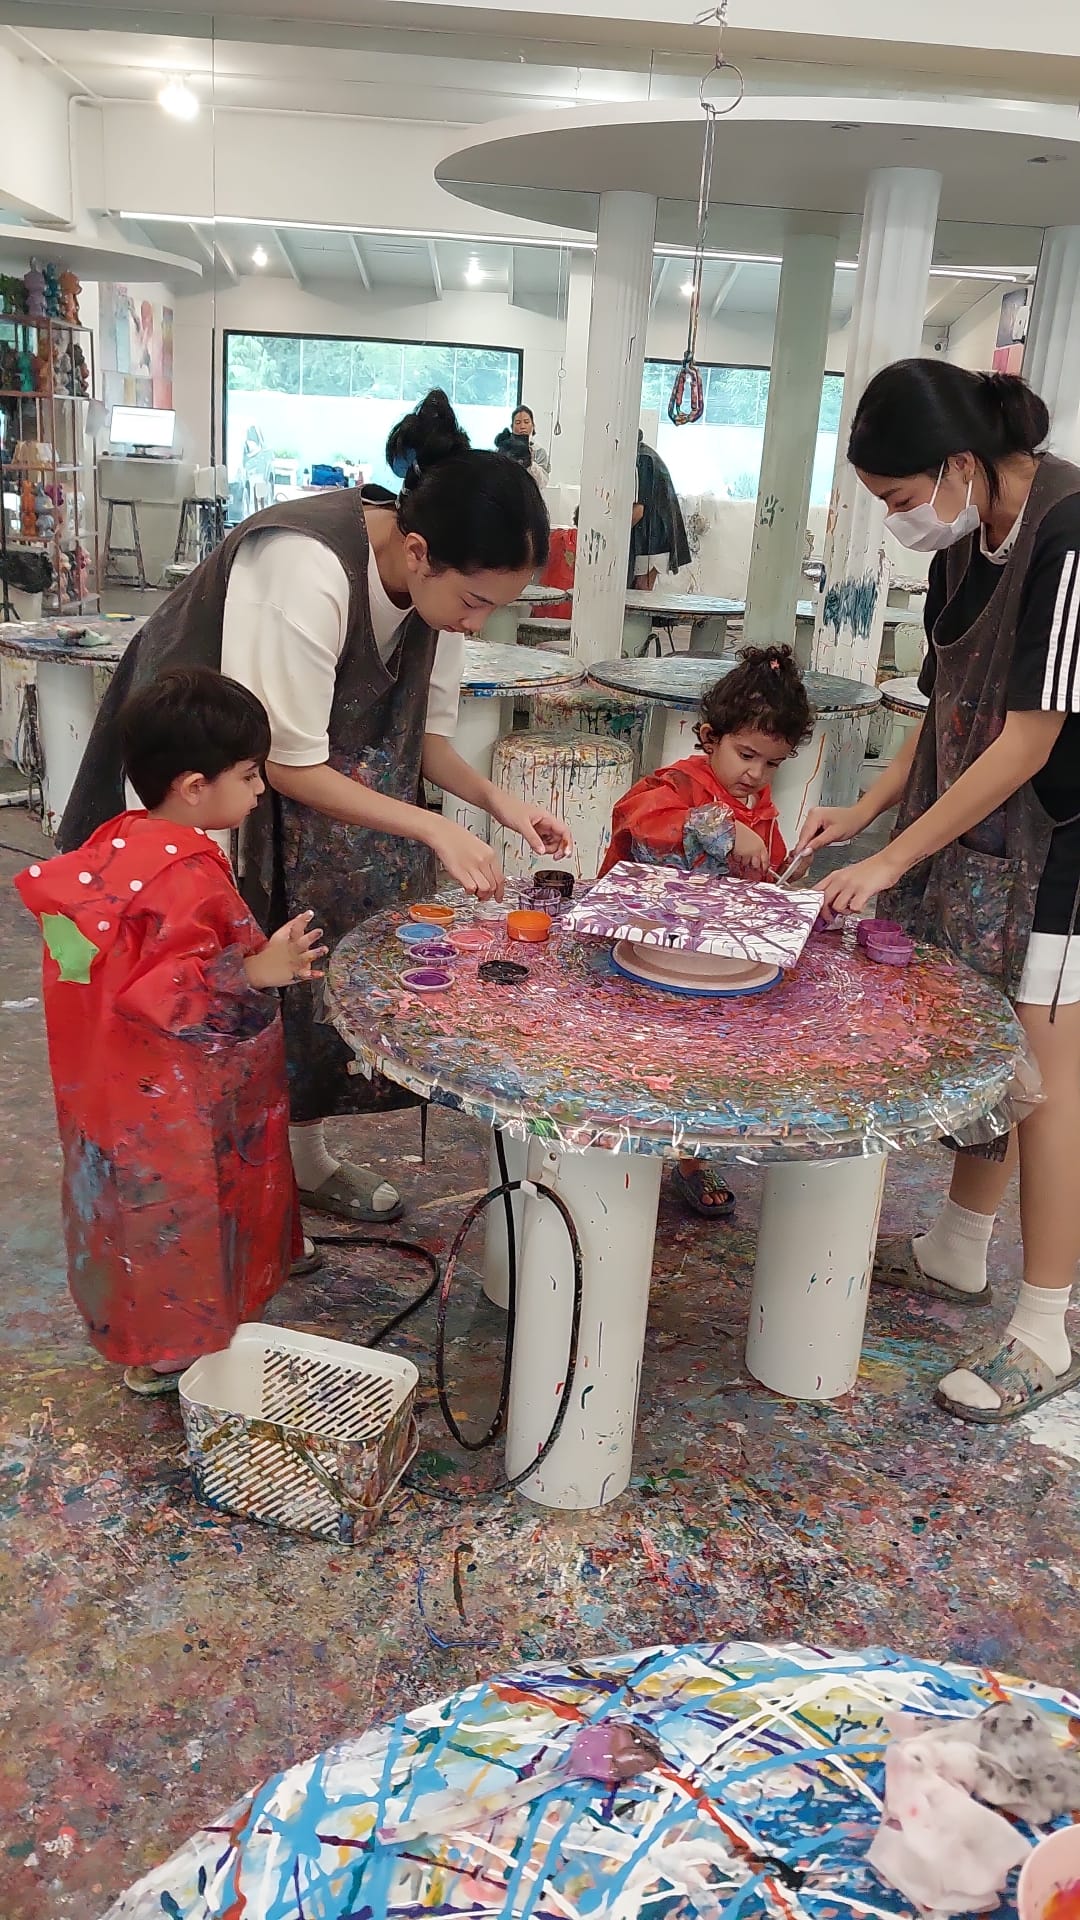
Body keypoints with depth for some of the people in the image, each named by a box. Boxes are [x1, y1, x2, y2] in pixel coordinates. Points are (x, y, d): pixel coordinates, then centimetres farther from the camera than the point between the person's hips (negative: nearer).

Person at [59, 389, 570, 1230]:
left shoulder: (436, 579, -11)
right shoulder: (309, 571, -35)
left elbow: (426, 733, -2)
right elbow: (290, 764, -28)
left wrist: (494, 798, -19)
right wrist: (434, 829, -30)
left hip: (333, 765, 7)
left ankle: (309, 1155, 24)